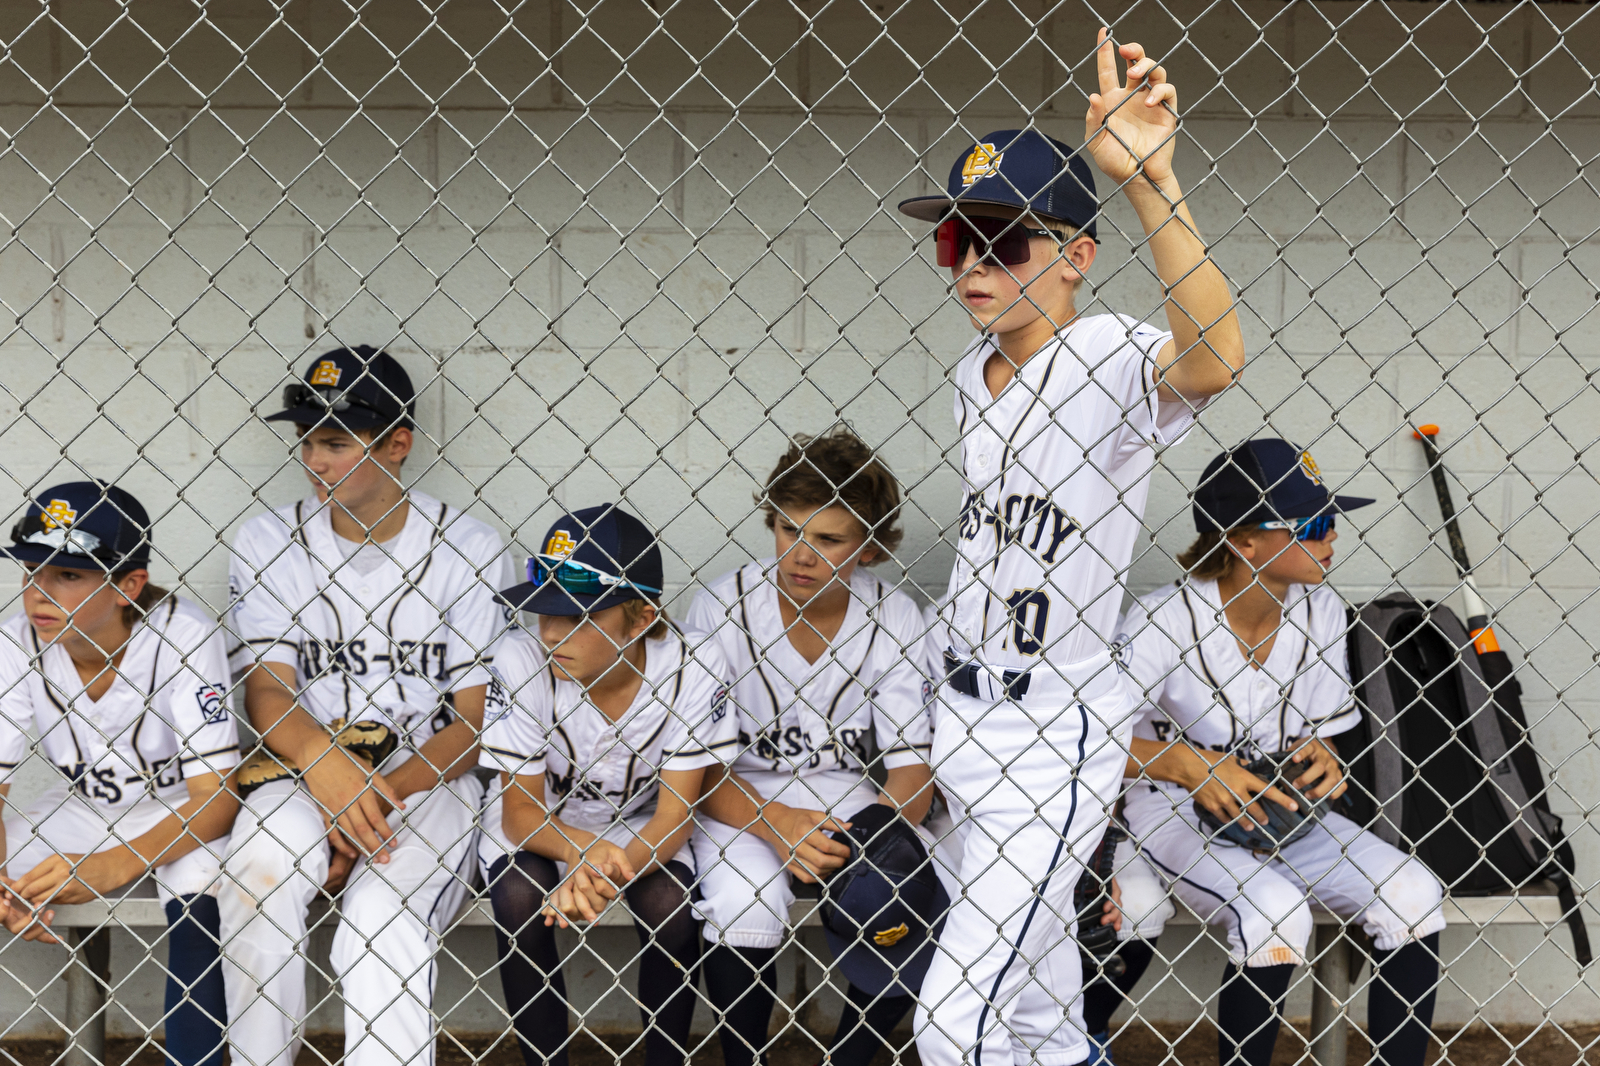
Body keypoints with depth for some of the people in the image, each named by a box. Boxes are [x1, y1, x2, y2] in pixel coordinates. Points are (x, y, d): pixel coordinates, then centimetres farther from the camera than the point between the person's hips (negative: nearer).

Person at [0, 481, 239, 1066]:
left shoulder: (183, 636, -24)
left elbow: (217, 795, -26)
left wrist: (116, 867, -41)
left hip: (177, 815, -4)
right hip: (83, 813, 4)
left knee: (199, 869, -36)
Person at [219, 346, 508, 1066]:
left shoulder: (468, 550, 2)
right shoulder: (268, 541, 7)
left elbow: (479, 718, -1)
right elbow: (266, 689, -2)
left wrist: (386, 791, -18)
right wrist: (324, 762, -25)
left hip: (427, 779, -2)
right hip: (303, 771, 2)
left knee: (381, 924, -30)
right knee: (261, 864, -31)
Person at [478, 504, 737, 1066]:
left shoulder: (690, 668, -25)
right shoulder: (522, 659, -25)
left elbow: (673, 814, -21)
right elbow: (522, 812, -19)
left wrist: (612, 871, -41)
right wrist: (582, 852, -41)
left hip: (637, 823, 0)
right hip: (540, 820, 0)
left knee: (671, 905, -26)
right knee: (519, 901, -27)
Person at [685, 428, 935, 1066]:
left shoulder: (894, 618, -3)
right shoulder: (723, 606, -9)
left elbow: (910, 765, -3)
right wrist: (772, 824, -25)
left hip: (850, 798, 2)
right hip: (741, 798, -2)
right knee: (743, 917, -31)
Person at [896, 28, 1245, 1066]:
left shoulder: (1111, 358, -17)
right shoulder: (976, 368, 8)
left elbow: (1212, 362, -40)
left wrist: (1150, 178, -46)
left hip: (1056, 732, -8)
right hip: (966, 712, 8)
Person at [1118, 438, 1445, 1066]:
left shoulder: (1320, 612, -1)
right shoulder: (1164, 619, -18)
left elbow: (1319, 730, 12)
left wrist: (1318, 755, -11)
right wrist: (1189, 764, -26)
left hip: (1280, 807, 6)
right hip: (1175, 812, -6)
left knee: (1414, 895, -14)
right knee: (1275, 909, -33)